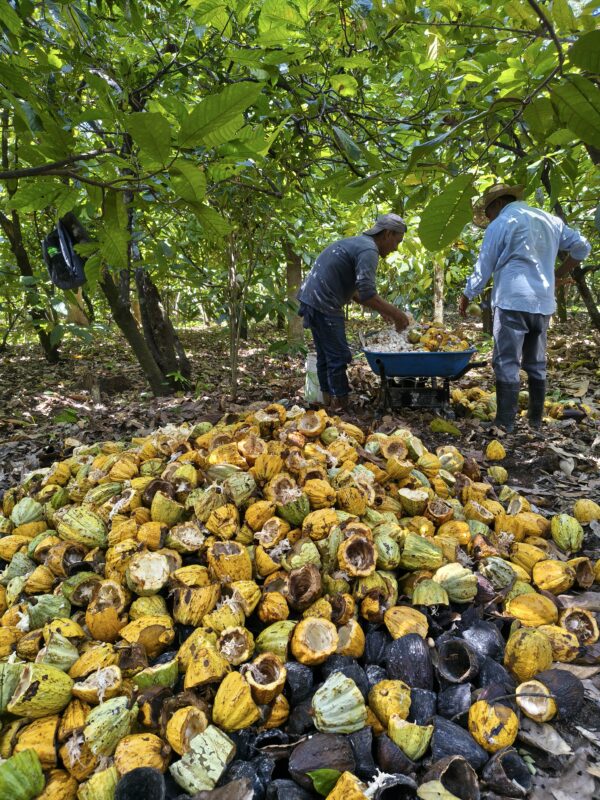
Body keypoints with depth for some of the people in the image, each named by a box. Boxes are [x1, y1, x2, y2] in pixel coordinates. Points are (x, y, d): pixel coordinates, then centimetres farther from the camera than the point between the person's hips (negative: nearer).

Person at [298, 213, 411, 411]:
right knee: (338, 357, -4)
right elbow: (366, 294, -22)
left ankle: (328, 401, 24)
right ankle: (341, 407, 3)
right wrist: (396, 314, -12)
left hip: (311, 299, 10)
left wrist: (382, 309, 20)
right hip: (323, 305, -10)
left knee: (325, 355, 16)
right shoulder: (368, 249, -12)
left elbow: (354, 290, 24)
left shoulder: (357, 243, 20)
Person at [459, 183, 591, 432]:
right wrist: (559, 274, 29)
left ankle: (505, 423, -8)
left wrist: (466, 297, 11)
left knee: (507, 363, -6)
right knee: (536, 364, 12)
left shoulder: (501, 224, -2)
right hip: (543, 303, 7)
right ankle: (536, 420, 18)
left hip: (512, 301, -6)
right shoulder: (550, 220, 17)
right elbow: (581, 247, 21)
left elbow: (483, 268, 0)